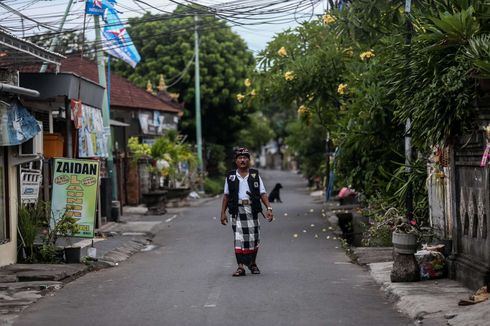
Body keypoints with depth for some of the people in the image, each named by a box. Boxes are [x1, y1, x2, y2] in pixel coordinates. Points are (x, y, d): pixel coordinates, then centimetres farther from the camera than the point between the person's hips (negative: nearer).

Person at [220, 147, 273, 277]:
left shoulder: (255, 175, 8)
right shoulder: (230, 176, 8)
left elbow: (263, 193, 5)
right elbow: (226, 195, 12)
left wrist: (269, 208, -6)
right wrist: (223, 213, 8)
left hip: (252, 209, 1)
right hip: (237, 210, -1)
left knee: (253, 238, 6)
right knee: (239, 238, -6)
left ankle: (252, 263, 24)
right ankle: (240, 267, -8)